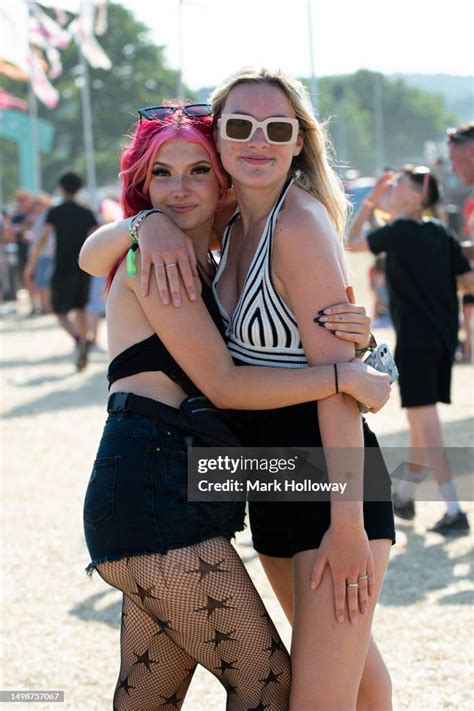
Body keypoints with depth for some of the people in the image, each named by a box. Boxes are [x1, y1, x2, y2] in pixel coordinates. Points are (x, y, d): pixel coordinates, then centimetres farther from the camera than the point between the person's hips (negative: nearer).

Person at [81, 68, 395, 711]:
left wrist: (348, 524, -24)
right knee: (349, 659, 26)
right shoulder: (229, 224, 6)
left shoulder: (300, 223, -19)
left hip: (333, 485, -9)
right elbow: (93, 257, 9)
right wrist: (150, 225, -14)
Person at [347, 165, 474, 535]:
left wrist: (370, 203, 13)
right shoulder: (442, 234, 6)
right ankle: (405, 495, 35)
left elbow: (353, 241, 5)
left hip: (415, 340, -7)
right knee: (423, 421, 20)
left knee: (425, 424, -8)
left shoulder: (398, 232, -10)